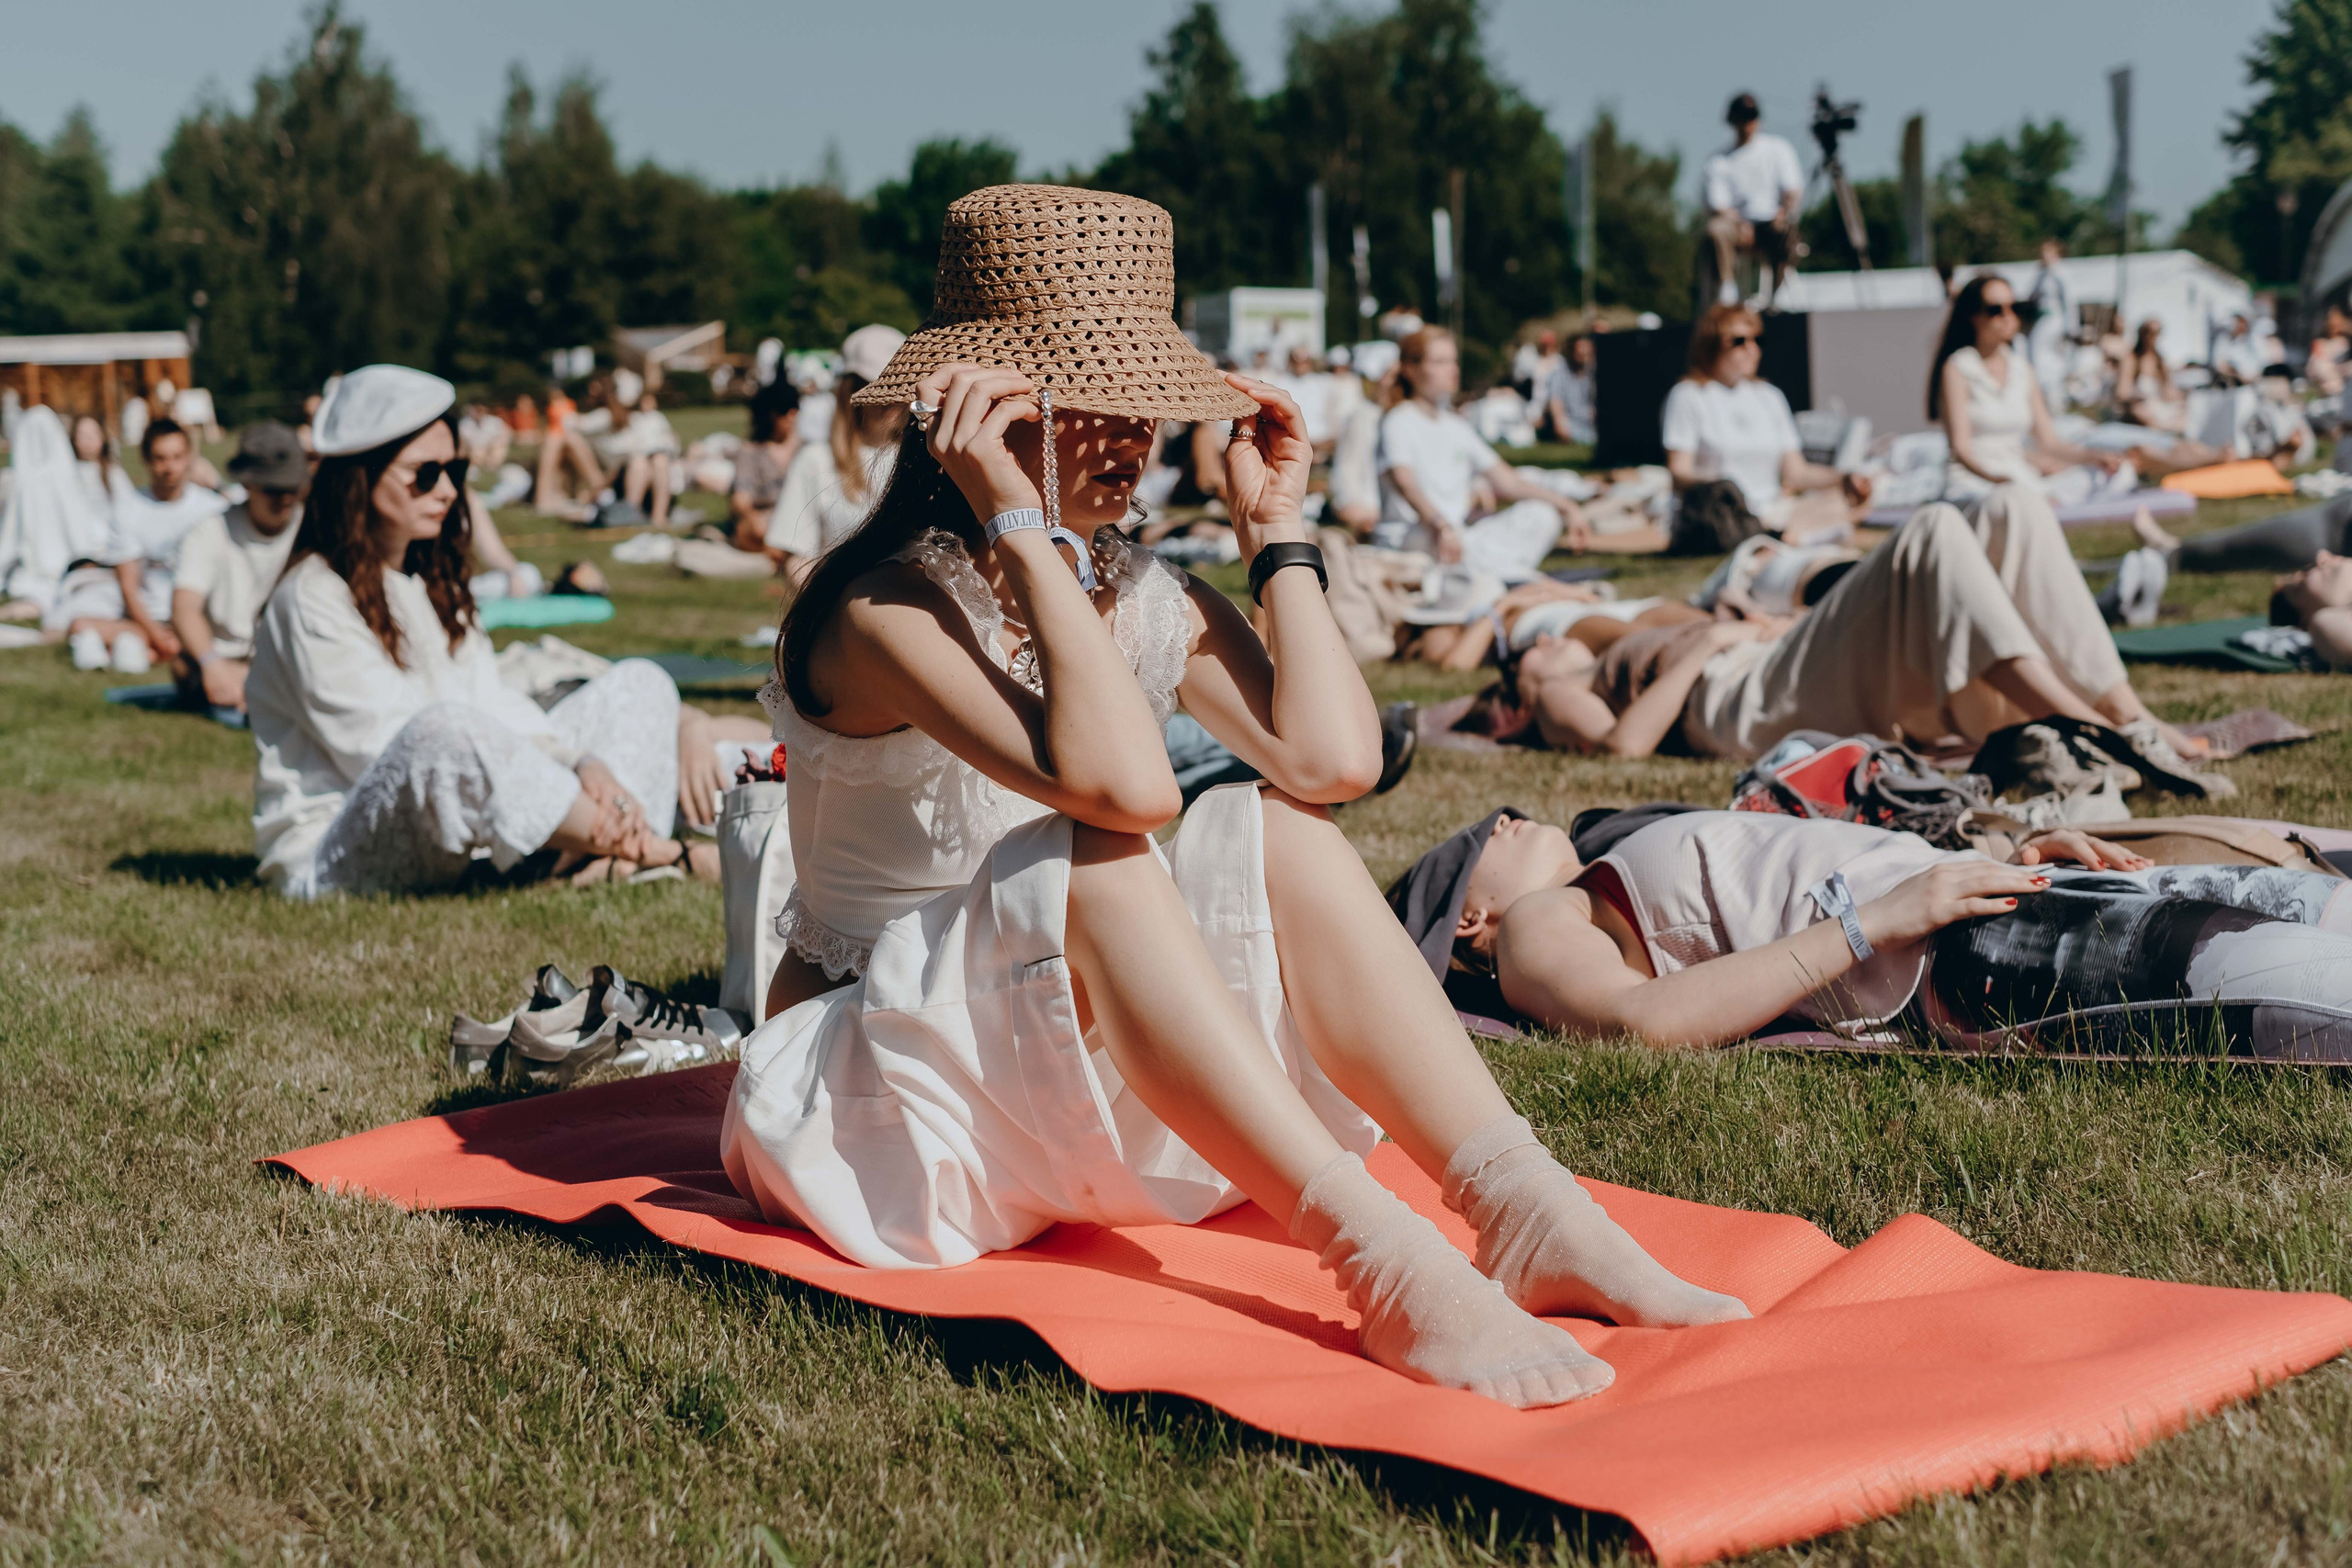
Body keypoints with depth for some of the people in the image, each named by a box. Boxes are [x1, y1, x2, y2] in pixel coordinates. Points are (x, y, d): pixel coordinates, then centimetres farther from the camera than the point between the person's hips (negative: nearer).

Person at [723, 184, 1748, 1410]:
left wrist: (1276, 529, -5)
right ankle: (1387, 1267, -42)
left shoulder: (1137, 597, 4)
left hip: (1081, 1099, 7)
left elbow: (1333, 758, -15)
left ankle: (1525, 1215, -28)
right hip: (866, 1088, -6)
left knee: (1279, 836, -16)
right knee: (1090, 861, -33)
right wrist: (1021, 529, -30)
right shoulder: (879, 611, -19)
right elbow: (1119, 784, -36)